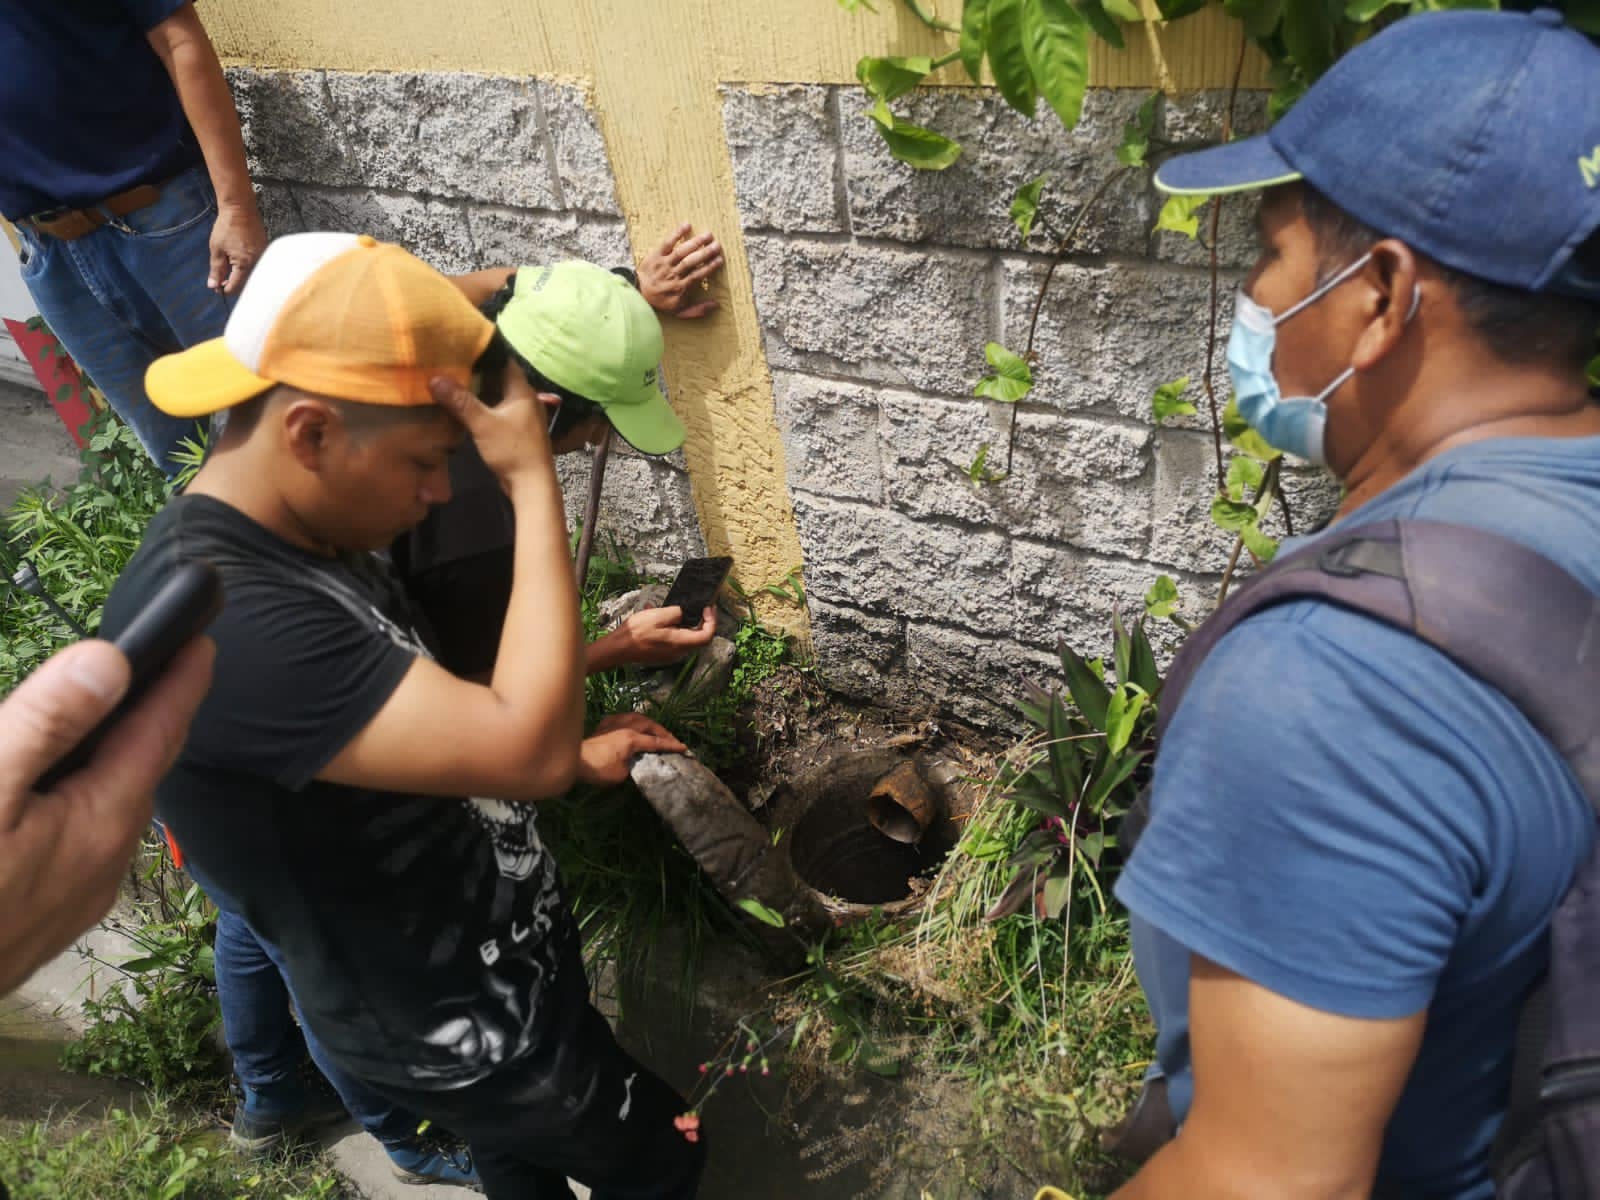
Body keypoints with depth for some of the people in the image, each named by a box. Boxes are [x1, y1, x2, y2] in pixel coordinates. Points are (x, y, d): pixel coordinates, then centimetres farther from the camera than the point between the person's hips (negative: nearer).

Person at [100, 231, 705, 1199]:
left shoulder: (313, 542, -4)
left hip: (498, 967, 9)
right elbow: (523, 747, -40)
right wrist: (533, 479, -33)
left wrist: (574, 759, 5)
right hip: (461, 1031, -8)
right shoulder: (208, 619, -36)